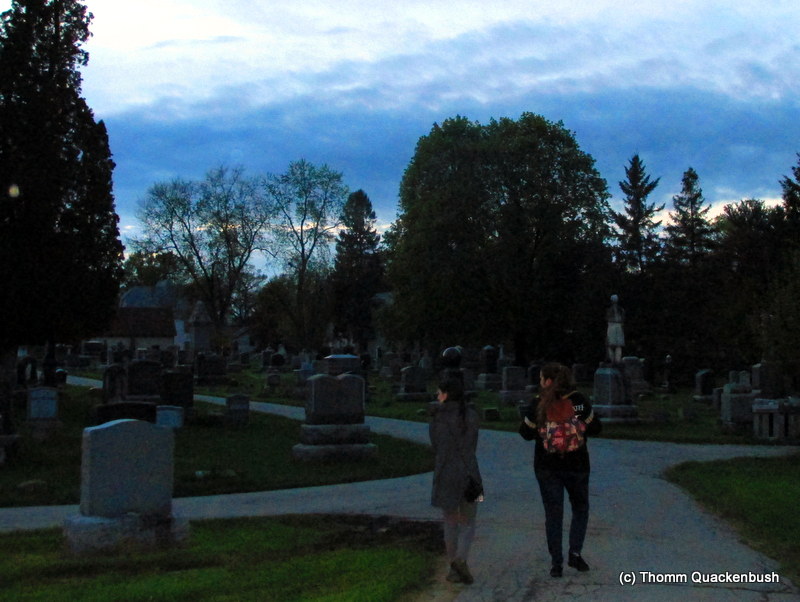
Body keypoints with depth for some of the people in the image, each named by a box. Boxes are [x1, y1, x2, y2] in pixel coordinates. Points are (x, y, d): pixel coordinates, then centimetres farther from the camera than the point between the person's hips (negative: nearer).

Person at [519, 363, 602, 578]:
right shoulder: (580, 402, -9)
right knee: (580, 508, 19)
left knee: (553, 513, 8)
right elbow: (595, 428, 0)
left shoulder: (538, 406, -12)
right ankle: (575, 552, 6)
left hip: (547, 467, 0)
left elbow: (526, 433, -2)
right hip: (576, 465, 1)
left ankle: (556, 562, 9)